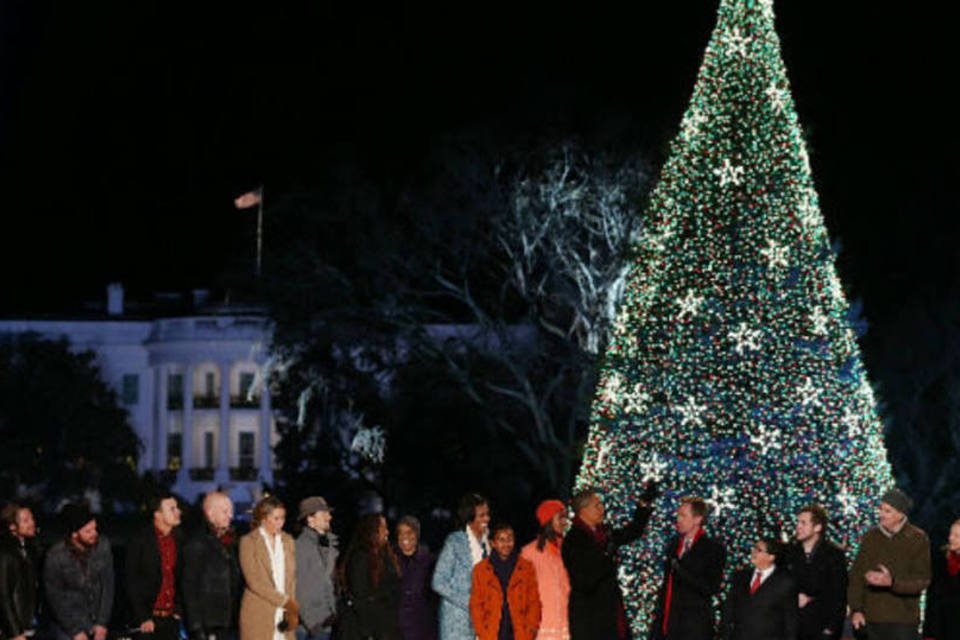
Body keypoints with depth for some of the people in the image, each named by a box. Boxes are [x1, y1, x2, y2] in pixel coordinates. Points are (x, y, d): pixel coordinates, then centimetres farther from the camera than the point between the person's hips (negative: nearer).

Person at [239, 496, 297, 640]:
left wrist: (291, 610, -3)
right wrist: (284, 600, -11)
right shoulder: (249, 542, -2)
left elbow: (291, 577, 12)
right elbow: (254, 581, -10)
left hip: (284, 616, 4)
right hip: (258, 613, -4)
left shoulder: (287, 540, 14)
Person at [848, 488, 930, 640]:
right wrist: (856, 609, -2)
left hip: (903, 621, -4)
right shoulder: (871, 536, 7)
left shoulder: (918, 539, -4)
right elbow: (856, 575, 7)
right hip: (872, 619, 4)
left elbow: (922, 580, -8)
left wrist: (892, 582, -25)